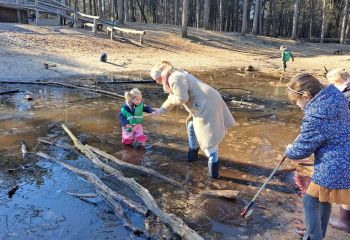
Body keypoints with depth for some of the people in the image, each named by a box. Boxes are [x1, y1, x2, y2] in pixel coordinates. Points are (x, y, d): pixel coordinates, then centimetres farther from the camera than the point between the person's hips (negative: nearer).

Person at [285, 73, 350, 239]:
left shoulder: (315, 118, -28)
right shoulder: (335, 97, -3)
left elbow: (301, 150, -15)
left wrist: (289, 151, 6)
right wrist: (304, 133, 12)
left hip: (333, 170, -9)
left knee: (311, 202, 10)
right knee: (324, 200, 26)